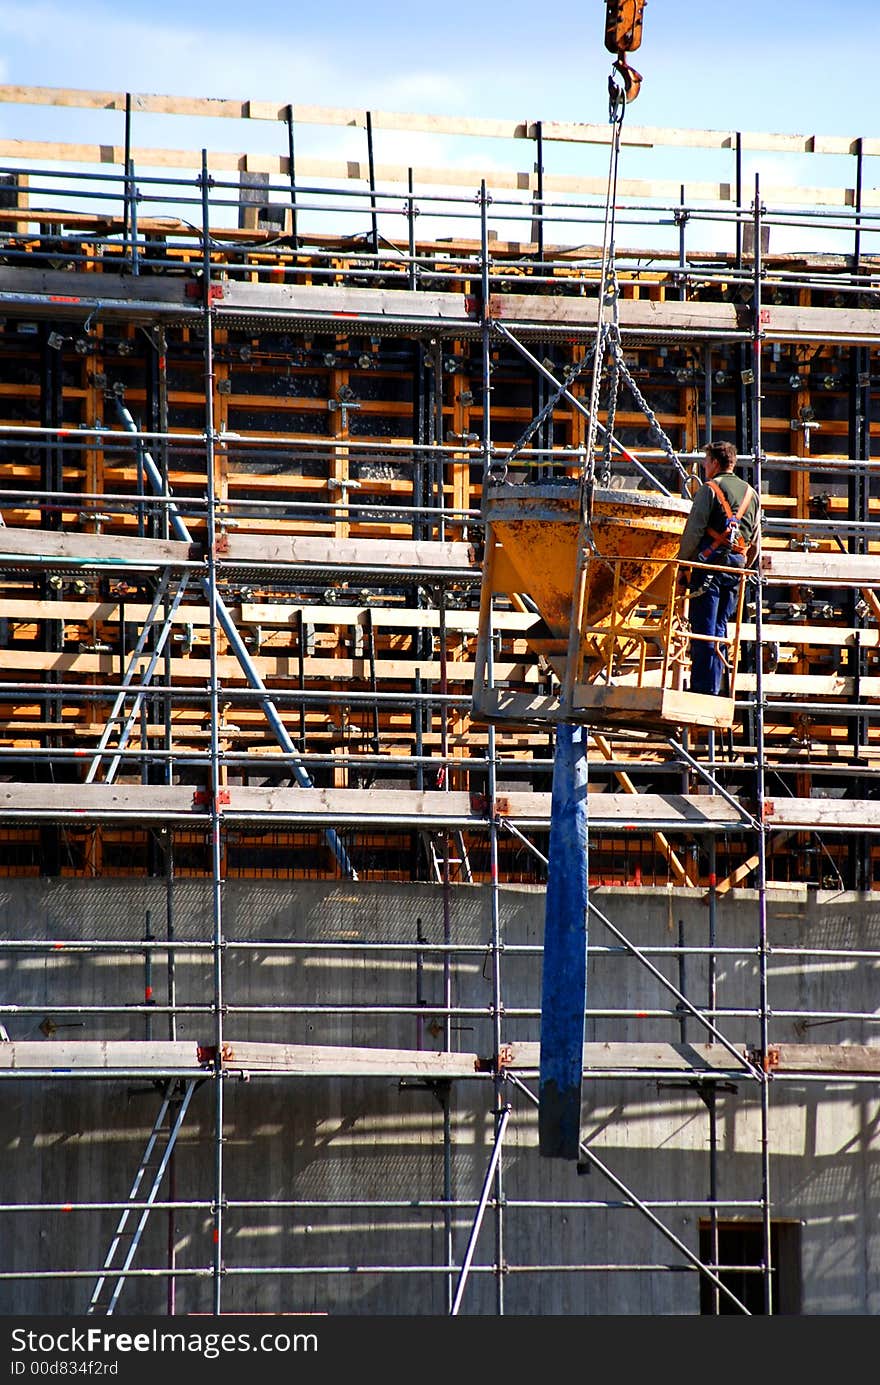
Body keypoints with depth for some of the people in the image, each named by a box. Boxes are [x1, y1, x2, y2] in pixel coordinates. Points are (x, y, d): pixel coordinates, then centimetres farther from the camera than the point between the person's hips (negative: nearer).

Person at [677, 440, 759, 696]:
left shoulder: (710, 488, -4)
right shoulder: (751, 494, 17)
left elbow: (693, 531, -9)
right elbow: (755, 541, 19)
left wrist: (683, 565, -3)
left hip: (709, 564, -6)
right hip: (736, 566, 6)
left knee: (703, 631, -7)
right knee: (719, 630, 10)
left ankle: (703, 688, -11)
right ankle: (713, 690, 9)